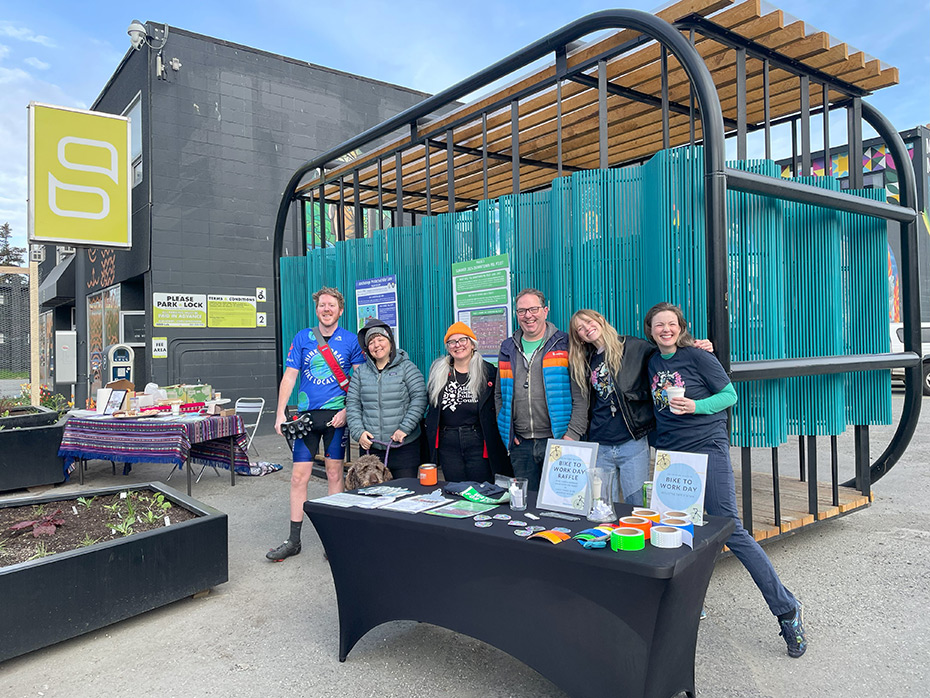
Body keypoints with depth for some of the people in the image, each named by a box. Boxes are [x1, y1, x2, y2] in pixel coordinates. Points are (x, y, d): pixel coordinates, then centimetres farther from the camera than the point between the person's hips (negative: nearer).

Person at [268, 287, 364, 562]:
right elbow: (289, 377, 3)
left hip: (336, 414, -1)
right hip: (307, 415, 1)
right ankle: (293, 540, 11)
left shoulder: (350, 341, 3)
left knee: (334, 473, 6)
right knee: (299, 476, 1)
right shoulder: (302, 338, 6)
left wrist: (346, 411, -10)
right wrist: (280, 414, -5)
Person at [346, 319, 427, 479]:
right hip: (370, 448, 3)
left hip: (404, 447, -2)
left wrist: (405, 428, -14)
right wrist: (358, 432, -5)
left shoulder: (406, 367, 3)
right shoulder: (361, 372, 12)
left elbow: (419, 398, -5)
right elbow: (352, 404, 9)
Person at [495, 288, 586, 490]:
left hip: (557, 441, -3)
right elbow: (499, 394, 19)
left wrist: (572, 435, -12)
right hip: (520, 444, 4)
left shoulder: (565, 345, 0)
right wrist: (506, 432, 8)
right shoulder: (508, 349, 12)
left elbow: (580, 396, -4)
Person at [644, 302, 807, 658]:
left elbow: (730, 394, -4)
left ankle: (786, 608, 4)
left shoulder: (698, 357, -6)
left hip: (707, 449, -6)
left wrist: (695, 407, -18)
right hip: (669, 454, 6)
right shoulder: (653, 362, 11)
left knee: (730, 529, -8)